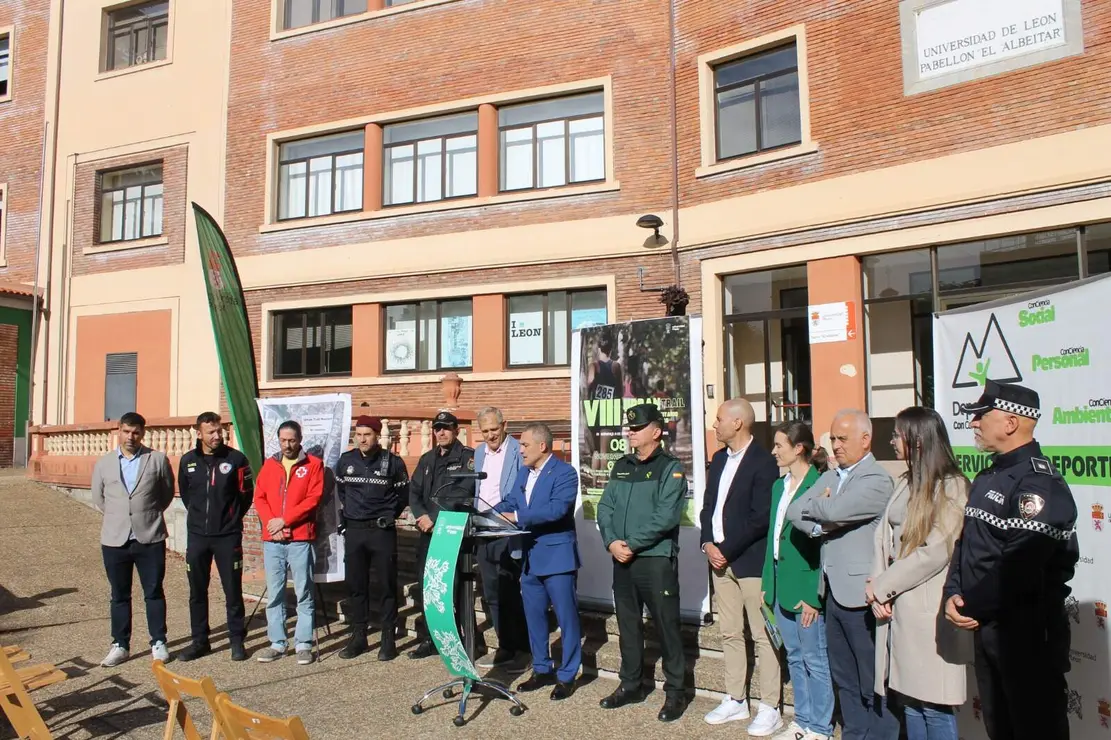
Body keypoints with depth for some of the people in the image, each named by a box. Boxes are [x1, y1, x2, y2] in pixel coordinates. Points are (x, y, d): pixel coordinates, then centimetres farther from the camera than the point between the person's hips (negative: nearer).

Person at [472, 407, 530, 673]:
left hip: (509, 536, -7)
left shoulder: (519, 451, -11)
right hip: (484, 536, 7)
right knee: (492, 596, 14)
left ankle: (523, 650, 14)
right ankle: (505, 647, 26)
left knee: (513, 595, 0)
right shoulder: (479, 452, 12)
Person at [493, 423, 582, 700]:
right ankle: (542, 670, 29)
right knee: (534, 616, 15)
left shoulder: (564, 472, -14)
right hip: (530, 557, 8)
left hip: (557, 556, -8)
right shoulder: (523, 473, 12)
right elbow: (509, 502, 9)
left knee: (566, 617, 2)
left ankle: (567, 676, 14)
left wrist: (517, 518, -27)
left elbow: (557, 509, -26)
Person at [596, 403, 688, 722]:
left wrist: (632, 544, -16)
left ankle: (675, 691, 15)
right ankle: (631, 684, 29)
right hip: (622, 559, 6)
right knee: (628, 624, 15)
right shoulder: (621, 467, 12)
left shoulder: (670, 468, -6)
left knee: (666, 626, 1)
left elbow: (666, 516, -16)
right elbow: (605, 507, 7)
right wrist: (612, 542, -9)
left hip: (657, 559, -6)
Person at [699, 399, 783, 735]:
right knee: (730, 634, 14)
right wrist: (708, 543, -2)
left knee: (763, 636, 2)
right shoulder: (719, 458, 12)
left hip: (751, 560, -7)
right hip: (720, 558, 8)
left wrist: (726, 550, -16)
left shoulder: (763, 461, -13)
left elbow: (761, 518, -18)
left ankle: (769, 709, 13)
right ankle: (735, 700, 26)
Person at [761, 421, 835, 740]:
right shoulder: (779, 486, 10)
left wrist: (813, 595, -17)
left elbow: (823, 543, -17)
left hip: (806, 585, -8)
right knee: (794, 657, 18)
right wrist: (767, 582, 11)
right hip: (781, 582, 8)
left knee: (814, 659, 6)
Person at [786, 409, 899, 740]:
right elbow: (794, 512, 6)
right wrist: (819, 526, -12)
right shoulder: (829, 477, 12)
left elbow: (834, 511, -25)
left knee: (873, 683, 4)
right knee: (844, 678, 18)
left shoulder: (878, 481, -13)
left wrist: (814, 505, -5)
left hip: (860, 594, -8)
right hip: (833, 591, 8)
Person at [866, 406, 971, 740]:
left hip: (927, 612, -7)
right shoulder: (906, 483, 15)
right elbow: (883, 536, 9)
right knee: (909, 700, 13)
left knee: (933, 706, 0)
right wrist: (878, 589, -5)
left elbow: (936, 552, -16)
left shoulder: (951, 487, -9)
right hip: (896, 608, 7)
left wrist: (881, 587, -9)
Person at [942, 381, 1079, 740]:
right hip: (987, 627, 9)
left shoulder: (1038, 483, -20)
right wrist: (952, 594, -3)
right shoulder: (988, 477, 12)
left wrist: (969, 606, -15)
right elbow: (966, 541, 13)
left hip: (1027, 633, -9)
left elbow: (1020, 567, -27)